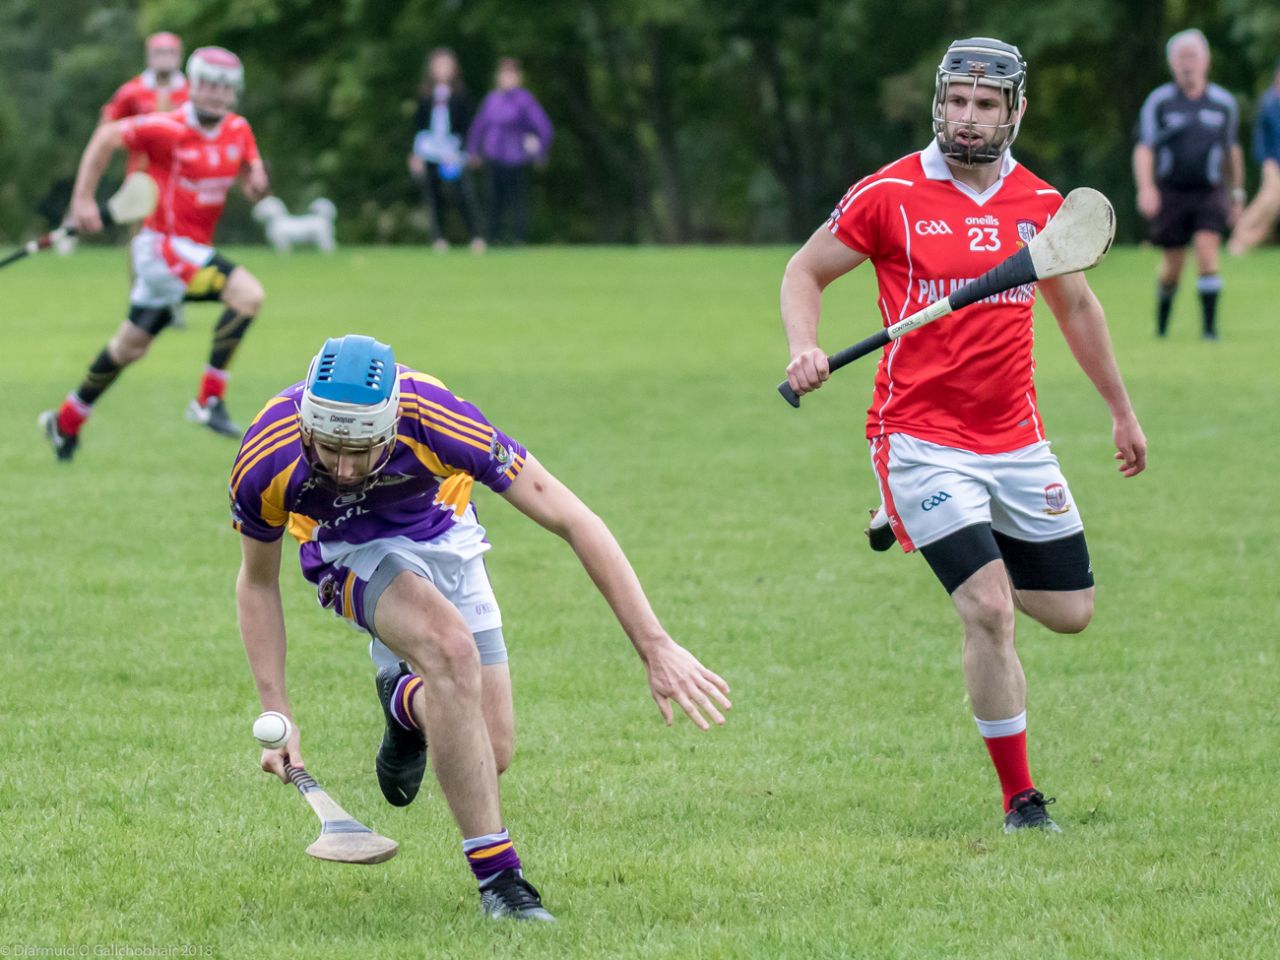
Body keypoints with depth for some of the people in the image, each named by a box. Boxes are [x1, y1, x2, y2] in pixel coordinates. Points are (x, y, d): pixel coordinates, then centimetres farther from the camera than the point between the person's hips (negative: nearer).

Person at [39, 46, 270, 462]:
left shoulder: (238, 131, 4)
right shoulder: (169, 129, -16)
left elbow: (250, 168, 15)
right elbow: (107, 137, -7)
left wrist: (257, 182, -11)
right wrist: (83, 199, -8)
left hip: (193, 248, 8)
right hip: (165, 243, -8)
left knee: (131, 345, 17)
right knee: (247, 294, -24)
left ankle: (66, 421, 31)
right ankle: (210, 399, -20)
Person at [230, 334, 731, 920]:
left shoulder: (434, 421, -37)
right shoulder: (266, 462, -32)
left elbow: (572, 520, -30)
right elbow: (257, 582, -10)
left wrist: (656, 647, -32)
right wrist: (277, 715, -15)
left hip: (442, 537, 1)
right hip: (352, 549, -1)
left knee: (490, 754, -6)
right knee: (451, 647, -33)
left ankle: (405, 699, 30)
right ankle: (497, 876, -24)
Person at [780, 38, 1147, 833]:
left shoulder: (1041, 204, 4)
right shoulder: (890, 195, -7)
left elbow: (1075, 304, 20)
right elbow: (805, 273, 3)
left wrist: (1122, 410, 26)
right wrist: (806, 349, -16)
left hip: (1016, 440, 5)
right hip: (921, 434, -5)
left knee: (1071, 612, 7)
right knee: (989, 611, -16)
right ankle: (1020, 800, -4)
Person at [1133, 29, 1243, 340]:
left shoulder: (1224, 103, 5)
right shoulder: (1158, 102, -2)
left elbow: (1231, 150, 16)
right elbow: (1144, 149, -6)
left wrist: (1237, 193, 18)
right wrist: (1146, 187, -20)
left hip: (1209, 193, 1)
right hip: (1170, 194, -1)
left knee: (1207, 251, -17)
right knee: (1173, 264, 5)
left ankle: (1210, 325, -14)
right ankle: (1162, 322, 31)